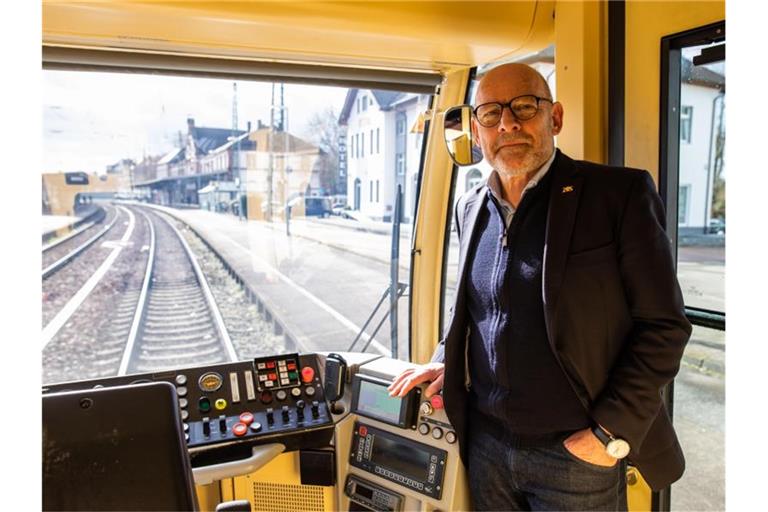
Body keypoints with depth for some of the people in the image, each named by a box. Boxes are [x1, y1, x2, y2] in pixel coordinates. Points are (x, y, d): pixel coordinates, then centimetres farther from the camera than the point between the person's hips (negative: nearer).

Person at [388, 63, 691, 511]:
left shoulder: (620, 193, -11)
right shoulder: (471, 209, 5)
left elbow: (663, 326, -10)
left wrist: (611, 434, -14)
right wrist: (445, 361, 4)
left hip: (578, 454, -4)